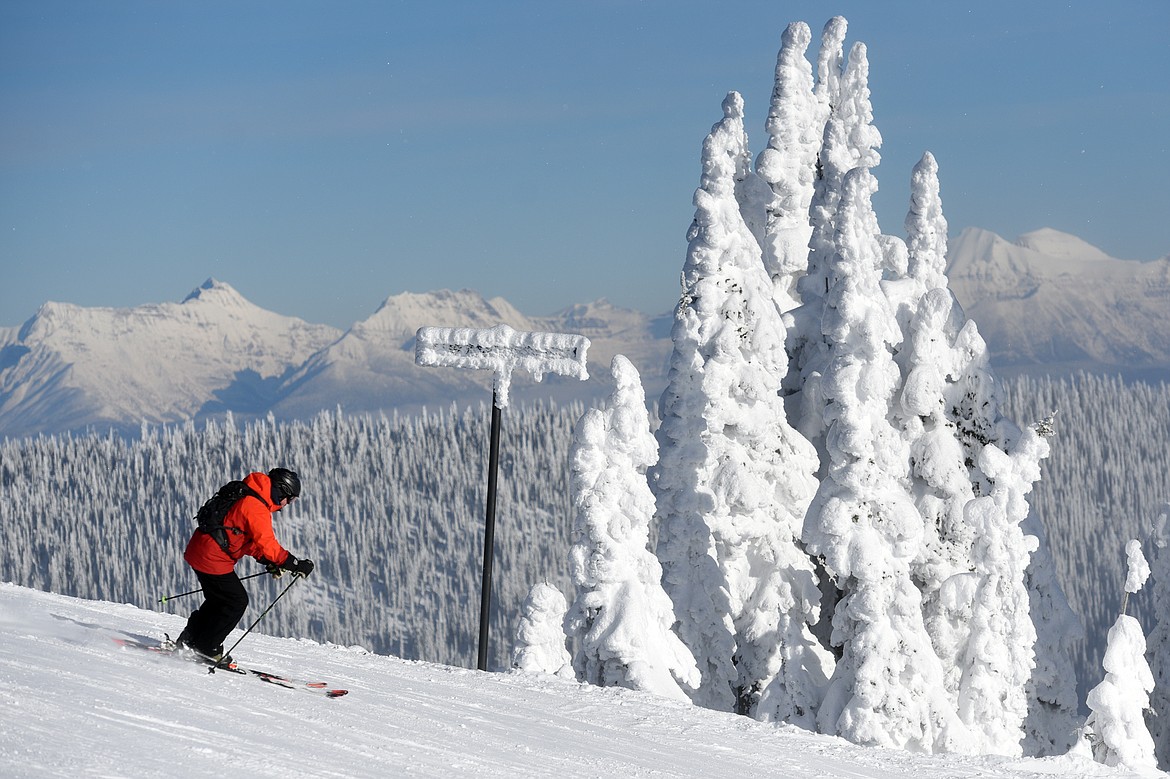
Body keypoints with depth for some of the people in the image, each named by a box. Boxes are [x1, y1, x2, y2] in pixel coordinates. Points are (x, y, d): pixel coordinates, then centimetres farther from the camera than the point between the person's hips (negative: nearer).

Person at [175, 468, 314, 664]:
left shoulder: (245, 497, 13)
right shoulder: (256, 507, -20)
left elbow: (250, 538, 19)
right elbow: (266, 544, -25)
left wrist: (268, 561, 8)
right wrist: (296, 565, -21)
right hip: (213, 560, -10)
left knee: (219, 599, 23)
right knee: (236, 602, 0)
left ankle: (189, 639, 30)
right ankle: (207, 648, 8)